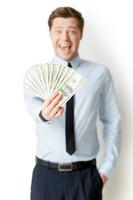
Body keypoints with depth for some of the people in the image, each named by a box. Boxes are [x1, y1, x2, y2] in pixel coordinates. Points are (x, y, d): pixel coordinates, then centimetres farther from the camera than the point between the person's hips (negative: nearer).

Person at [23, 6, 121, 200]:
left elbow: (112, 121, 3)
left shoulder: (100, 73, -1)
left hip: (86, 174, 0)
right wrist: (44, 113, -43)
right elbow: (32, 104, -21)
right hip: (46, 174, 1)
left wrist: (107, 167, -1)